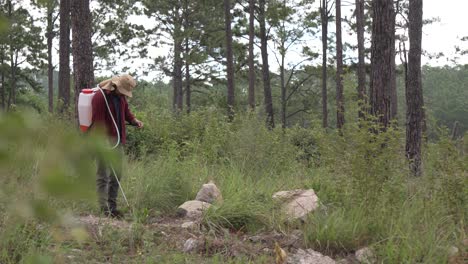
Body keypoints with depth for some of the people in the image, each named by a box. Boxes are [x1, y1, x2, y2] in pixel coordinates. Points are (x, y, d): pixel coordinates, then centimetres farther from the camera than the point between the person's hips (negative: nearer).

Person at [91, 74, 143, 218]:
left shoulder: (120, 96, 10)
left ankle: (112, 207, 18)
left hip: (118, 141, 8)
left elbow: (126, 112, 23)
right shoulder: (100, 97, -15)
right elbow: (97, 122, -19)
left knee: (116, 175, 11)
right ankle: (105, 210, -2)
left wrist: (134, 120, 1)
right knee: (103, 176, -4)